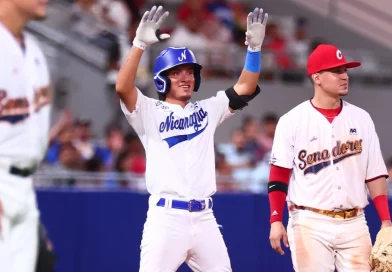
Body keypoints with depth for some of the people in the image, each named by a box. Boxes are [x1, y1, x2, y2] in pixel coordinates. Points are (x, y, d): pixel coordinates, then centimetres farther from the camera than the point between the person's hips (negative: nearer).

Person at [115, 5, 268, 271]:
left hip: (204, 218, 5)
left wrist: (254, 47, -1)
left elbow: (245, 89, 12)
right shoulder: (150, 111, 3)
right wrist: (140, 43, -24)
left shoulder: (207, 110, 17)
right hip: (166, 218, -5)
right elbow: (123, 88, -14)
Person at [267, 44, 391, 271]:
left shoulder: (361, 119, 8)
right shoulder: (292, 121, -1)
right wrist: (276, 220, -9)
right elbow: (279, 176, -1)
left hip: (354, 224, 3)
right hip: (310, 224, -3)